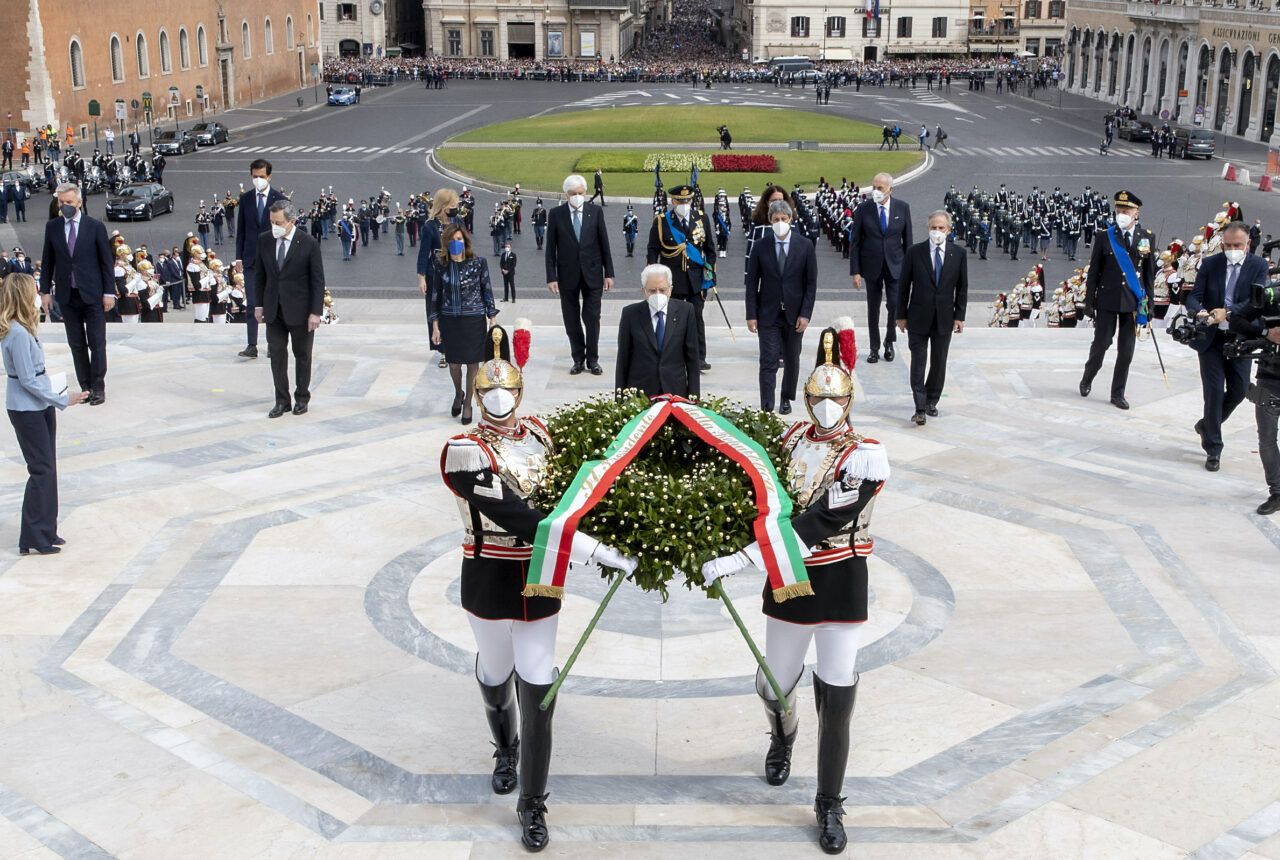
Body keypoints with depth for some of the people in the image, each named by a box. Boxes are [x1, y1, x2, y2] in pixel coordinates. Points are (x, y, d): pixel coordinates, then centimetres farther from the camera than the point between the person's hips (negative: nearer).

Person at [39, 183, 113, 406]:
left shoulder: (96, 227, -3)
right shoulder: (52, 227, 4)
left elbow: (107, 261, -1)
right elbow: (47, 261, 10)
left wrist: (109, 292, -5)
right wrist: (45, 290, 6)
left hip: (92, 295, -3)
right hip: (67, 295, 3)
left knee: (97, 343, -2)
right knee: (76, 345, 7)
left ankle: (98, 388, 5)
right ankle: (85, 388, 13)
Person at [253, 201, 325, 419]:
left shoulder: (309, 244, -12)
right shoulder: (264, 240, 0)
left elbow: (318, 281, -9)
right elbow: (260, 274, 9)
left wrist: (315, 312, -13)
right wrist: (258, 304, 7)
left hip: (300, 310, -3)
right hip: (274, 310, 3)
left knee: (302, 355, 9)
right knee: (277, 355, 4)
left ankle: (302, 398, 22)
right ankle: (282, 400, 13)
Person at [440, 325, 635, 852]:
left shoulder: (537, 434, 1)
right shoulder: (465, 452, -17)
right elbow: (516, 517, -28)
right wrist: (594, 550, -34)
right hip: (489, 583, -3)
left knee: (537, 693, 1)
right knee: (495, 677, 19)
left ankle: (532, 807, 14)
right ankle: (505, 751, 52)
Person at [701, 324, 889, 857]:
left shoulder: (866, 457, -17)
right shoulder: (791, 439, -1)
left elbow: (817, 523, -26)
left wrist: (738, 561, -32)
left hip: (841, 586, -3)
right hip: (790, 580, 4)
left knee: (836, 701, -2)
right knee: (774, 687, 14)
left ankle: (829, 806, 18)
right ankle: (783, 738, 51)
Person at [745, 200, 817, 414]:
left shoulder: (805, 246, -2)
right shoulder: (760, 247, -2)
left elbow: (811, 283, 0)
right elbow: (752, 282, 0)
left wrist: (805, 314, -7)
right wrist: (751, 315, -5)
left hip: (794, 314, 1)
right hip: (768, 314, -1)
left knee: (792, 360, 14)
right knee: (768, 362, -7)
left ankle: (787, 399, 32)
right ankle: (766, 408, -6)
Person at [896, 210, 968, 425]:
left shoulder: (958, 254, 1)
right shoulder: (915, 252, -3)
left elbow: (962, 287, 6)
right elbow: (904, 286, 1)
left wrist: (959, 316, 1)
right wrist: (901, 315, 0)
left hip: (944, 319, 2)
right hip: (919, 318, -2)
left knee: (939, 363, 10)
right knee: (918, 363, -4)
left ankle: (931, 402, 25)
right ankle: (920, 409, -3)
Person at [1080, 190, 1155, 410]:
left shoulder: (1147, 237, 2)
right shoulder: (1105, 235, -3)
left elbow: (1149, 272, 6)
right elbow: (1094, 271, 0)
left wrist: (1148, 302, 3)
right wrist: (1089, 301, -1)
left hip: (1133, 301, 2)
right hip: (1107, 299, -2)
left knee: (1126, 351, 5)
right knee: (1101, 344, 3)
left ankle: (1118, 394, 16)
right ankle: (1087, 380, 29)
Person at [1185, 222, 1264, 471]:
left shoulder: (1258, 266, -4)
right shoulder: (1209, 264, 0)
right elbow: (1194, 296, -6)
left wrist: (1228, 312, -30)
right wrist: (1200, 312, -29)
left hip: (1240, 338, 1)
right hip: (1211, 338, -1)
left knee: (1239, 391, 4)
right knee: (1214, 392, -1)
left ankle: (1207, 424, 32)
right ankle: (1213, 450, 8)